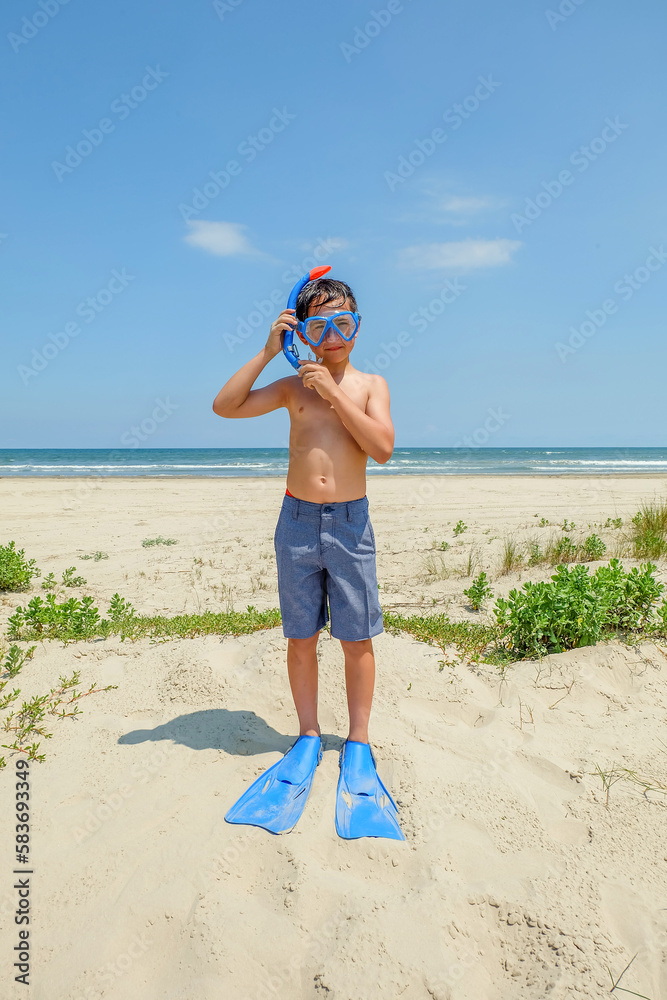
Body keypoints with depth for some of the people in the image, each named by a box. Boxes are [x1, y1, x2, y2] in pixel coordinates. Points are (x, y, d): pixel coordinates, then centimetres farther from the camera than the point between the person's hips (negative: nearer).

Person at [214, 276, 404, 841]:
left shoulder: (371, 385, 5)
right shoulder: (293, 386, 8)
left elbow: (382, 448, -11)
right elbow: (224, 407, -1)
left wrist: (333, 392, -13)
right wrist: (267, 353, -4)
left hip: (350, 523, -1)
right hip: (297, 522, 2)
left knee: (357, 640, 5)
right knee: (300, 638, 9)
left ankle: (358, 745, 22)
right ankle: (308, 739, 27)